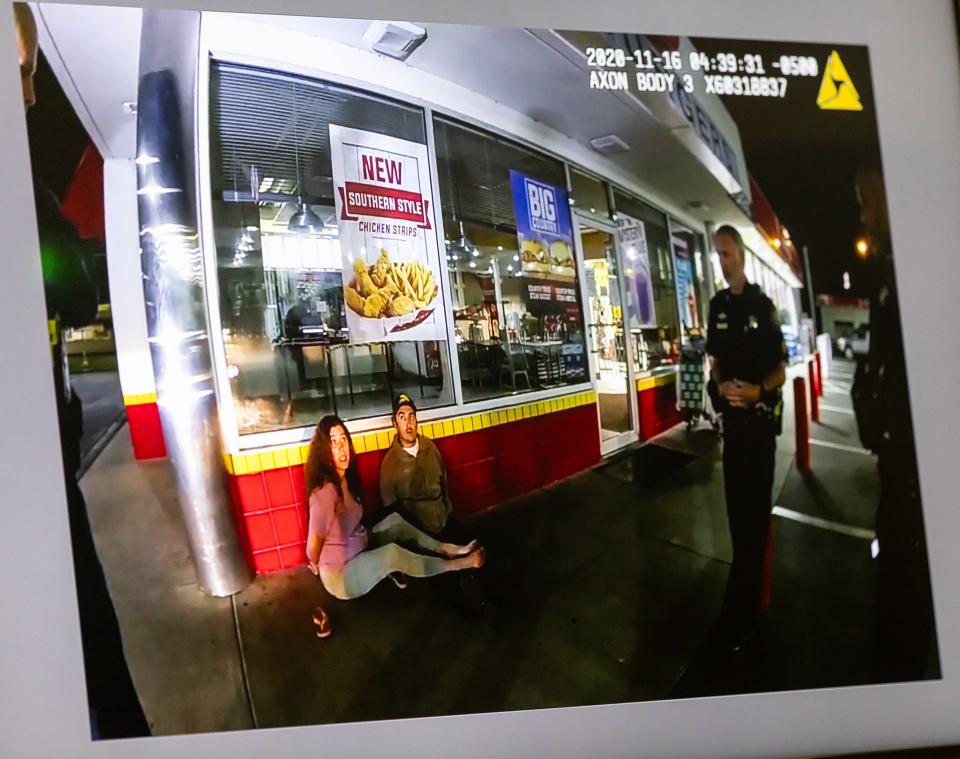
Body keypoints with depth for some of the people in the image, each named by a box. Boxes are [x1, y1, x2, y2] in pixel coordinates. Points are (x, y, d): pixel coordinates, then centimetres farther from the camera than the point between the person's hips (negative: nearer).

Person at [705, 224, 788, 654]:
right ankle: (749, 600, 29)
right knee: (736, 504, 12)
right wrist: (721, 385, -5)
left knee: (754, 508, -1)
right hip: (731, 414, 5)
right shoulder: (717, 305, 8)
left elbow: (781, 369, -6)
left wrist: (759, 390, -23)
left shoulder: (762, 304, -7)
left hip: (761, 416, -5)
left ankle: (737, 617, 5)